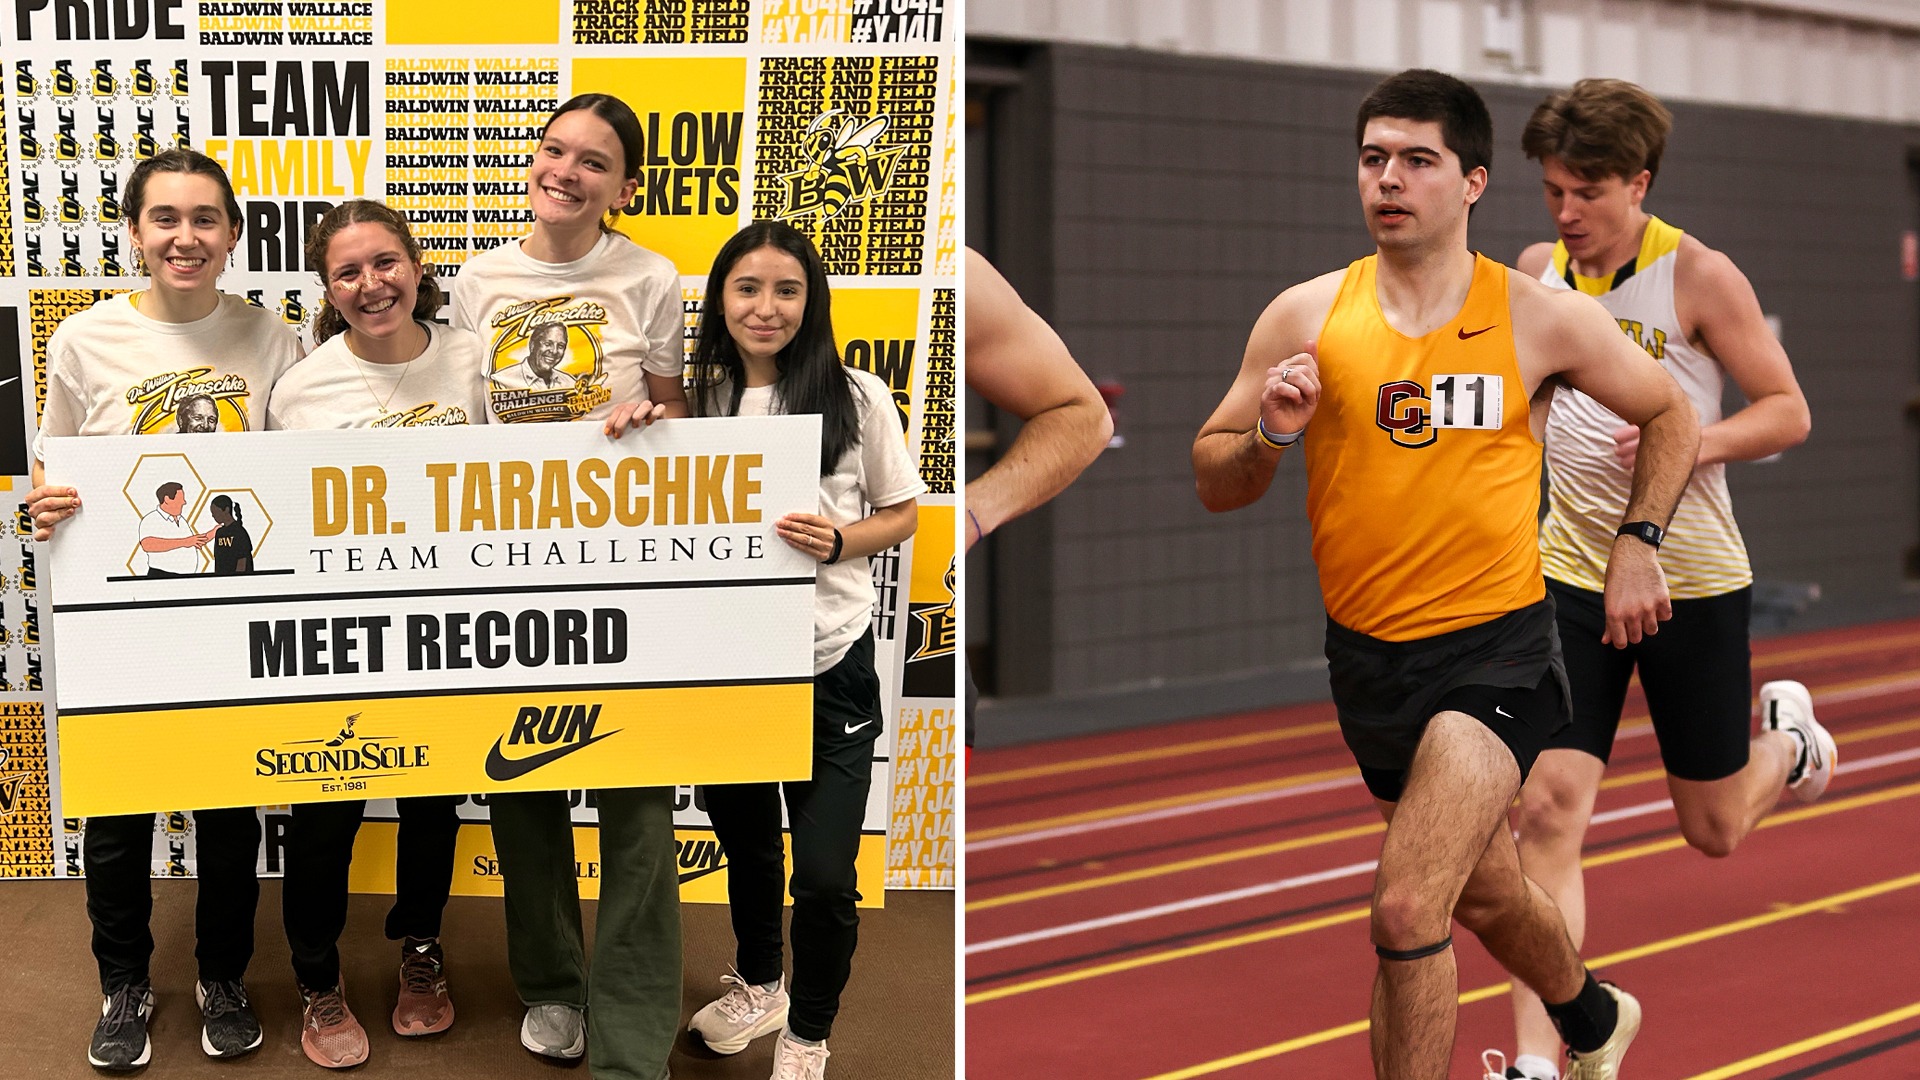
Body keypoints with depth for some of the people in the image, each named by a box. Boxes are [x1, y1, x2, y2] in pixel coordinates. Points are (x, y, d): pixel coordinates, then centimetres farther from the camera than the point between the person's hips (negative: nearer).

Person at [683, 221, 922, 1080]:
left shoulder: (855, 398, -6)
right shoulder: (695, 399, 1)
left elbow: (902, 515, 3)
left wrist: (837, 541, -17)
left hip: (828, 663, -3)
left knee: (824, 873, -5)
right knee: (744, 842, 22)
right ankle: (757, 987, 48)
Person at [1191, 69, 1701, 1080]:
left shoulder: (1542, 319, -5)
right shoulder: (1306, 317, -2)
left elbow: (1669, 416, 11)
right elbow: (1213, 481, 2)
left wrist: (1636, 542, 3)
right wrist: (1271, 434, -17)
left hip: (1496, 649, -4)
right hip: (1367, 655, 4)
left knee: (1407, 910, -21)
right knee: (1484, 893, 24)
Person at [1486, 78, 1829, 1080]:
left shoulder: (1698, 275, -11)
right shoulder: (1538, 273, 2)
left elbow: (1789, 412, -8)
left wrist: (1689, 443, -24)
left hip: (1693, 578, -2)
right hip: (1572, 575, 3)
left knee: (1714, 830, 12)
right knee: (1547, 810, -11)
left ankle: (1789, 737, 47)